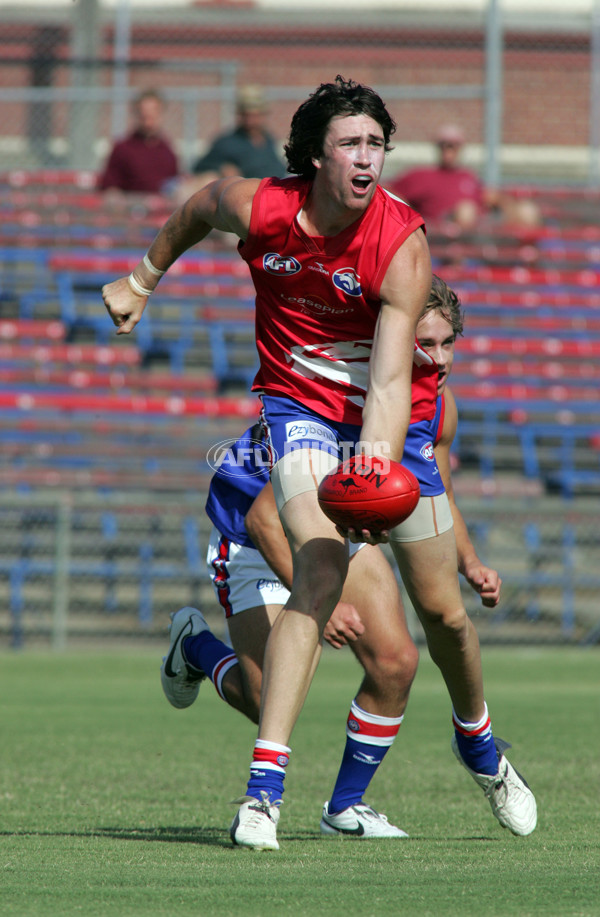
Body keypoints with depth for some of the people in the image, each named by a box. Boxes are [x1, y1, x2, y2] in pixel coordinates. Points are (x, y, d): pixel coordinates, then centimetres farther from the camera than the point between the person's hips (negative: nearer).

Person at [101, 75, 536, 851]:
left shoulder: (403, 247, -25)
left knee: (442, 610, 9)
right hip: (300, 407, 0)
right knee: (320, 570, -26)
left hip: (387, 420, 1)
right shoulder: (258, 209, -18)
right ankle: (263, 785, -30)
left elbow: (392, 382, -33)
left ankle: (477, 741, 42)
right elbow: (198, 207, 8)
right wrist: (143, 280, 20)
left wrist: (375, 474, -47)